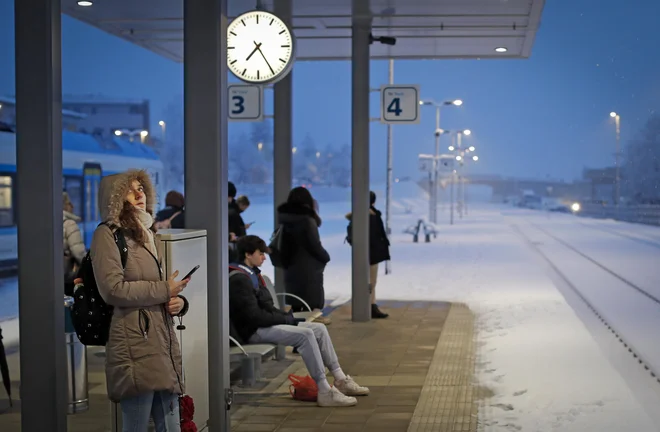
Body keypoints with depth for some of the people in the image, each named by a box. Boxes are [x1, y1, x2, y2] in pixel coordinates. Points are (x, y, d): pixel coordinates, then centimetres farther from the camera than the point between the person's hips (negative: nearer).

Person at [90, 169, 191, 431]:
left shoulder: (149, 234, 22)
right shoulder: (107, 234, -3)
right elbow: (113, 289, -15)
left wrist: (179, 301, 7)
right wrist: (164, 291, -9)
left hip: (163, 344, 8)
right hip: (135, 347, -8)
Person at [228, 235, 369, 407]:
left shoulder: (253, 275, 16)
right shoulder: (239, 279, -16)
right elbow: (254, 316, -22)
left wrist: (287, 316, 1)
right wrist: (287, 319, -14)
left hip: (265, 324, 10)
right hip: (254, 330, -10)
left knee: (319, 329, 2)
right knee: (305, 334, -27)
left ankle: (341, 380, 3)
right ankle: (325, 391, -28)